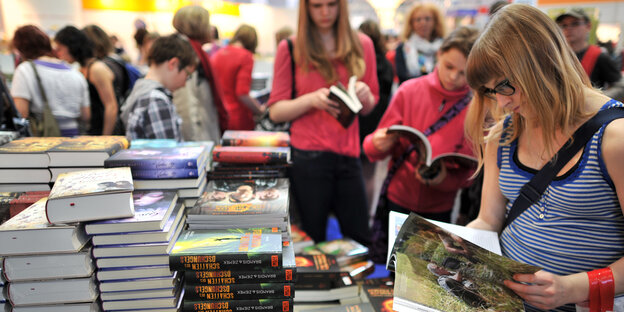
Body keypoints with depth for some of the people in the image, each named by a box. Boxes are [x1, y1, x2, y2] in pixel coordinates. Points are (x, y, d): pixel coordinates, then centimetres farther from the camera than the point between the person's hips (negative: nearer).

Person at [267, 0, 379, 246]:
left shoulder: (361, 45, 7)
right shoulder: (290, 49, 0)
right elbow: (275, 111, -1)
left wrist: (364, 95, -7)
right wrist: (310, 100, -18)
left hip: (349, 155, 3)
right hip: (308, 158, -2)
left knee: (360, 241, 8)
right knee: (313, 241, 7)